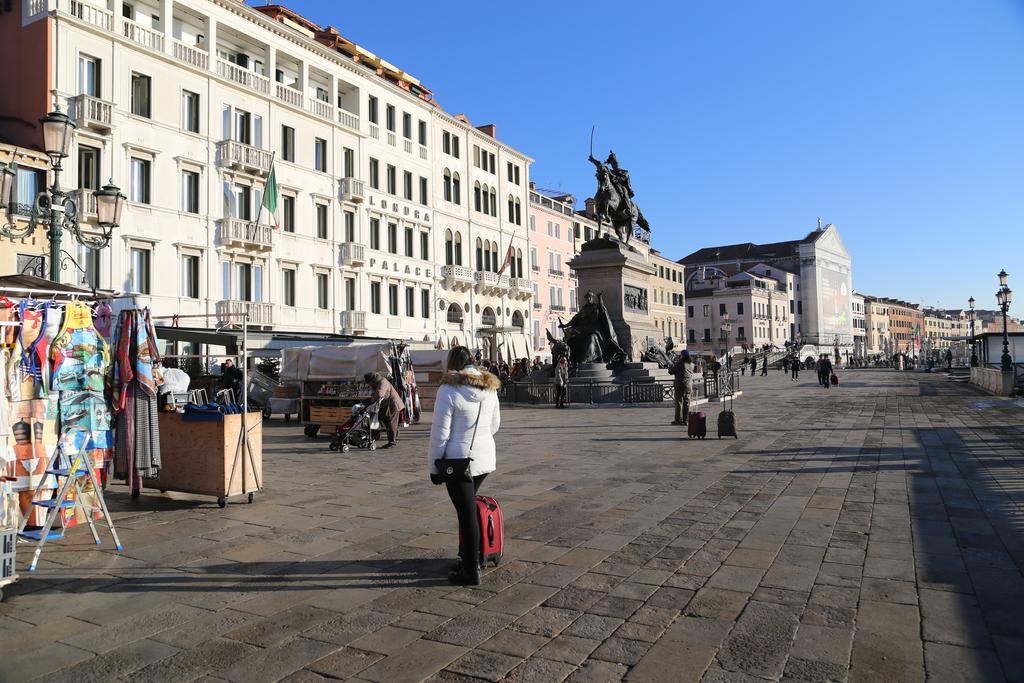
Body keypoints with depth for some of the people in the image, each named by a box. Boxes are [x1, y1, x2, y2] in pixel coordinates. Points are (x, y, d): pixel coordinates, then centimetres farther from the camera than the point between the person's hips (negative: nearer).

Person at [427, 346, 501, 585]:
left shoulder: (448, 390, -16)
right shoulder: (490, 388, 4)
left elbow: (440, 433, -14)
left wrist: (434, 465, -4)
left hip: (459, 460, -6)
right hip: (485, 458, 6)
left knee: (467, 514, 2)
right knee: (469, 508, 22)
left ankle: (471, 571, 13)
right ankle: (467, 557, 32)